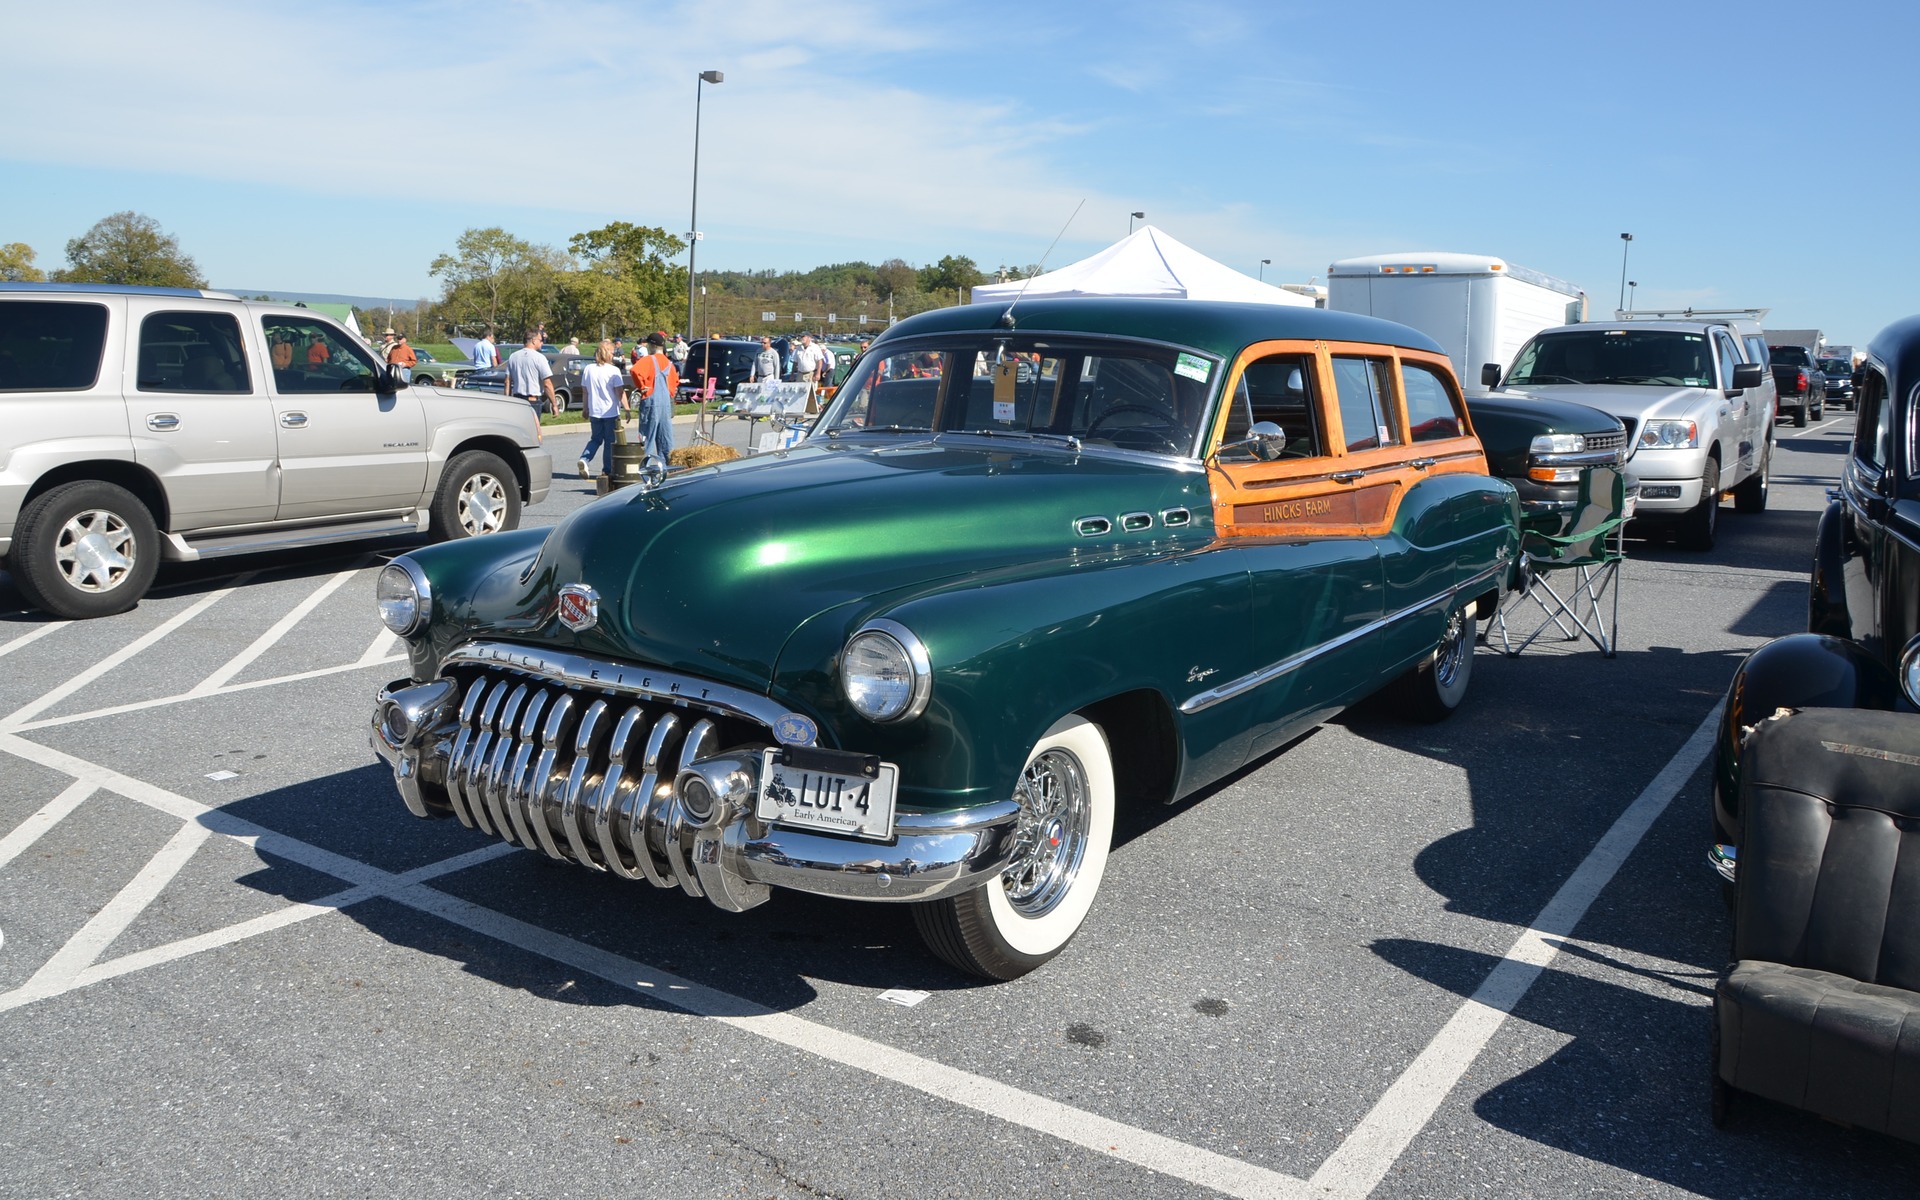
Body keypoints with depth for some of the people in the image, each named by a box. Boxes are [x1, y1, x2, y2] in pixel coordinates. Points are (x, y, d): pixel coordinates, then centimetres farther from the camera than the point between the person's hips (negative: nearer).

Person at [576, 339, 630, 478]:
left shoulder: (588, 369, 2)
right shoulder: (613, 370, -12)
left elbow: (584, 389, 10)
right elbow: (620, 392, -15)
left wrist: (586, 409, 20)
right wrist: (627, 408, -10)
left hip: (594, 411, 4)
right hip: (611, 411, -4)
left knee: (596, 439, 17)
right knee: (610, 441, 7)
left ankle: (584, 459, -6)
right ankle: (607, 470, 10)